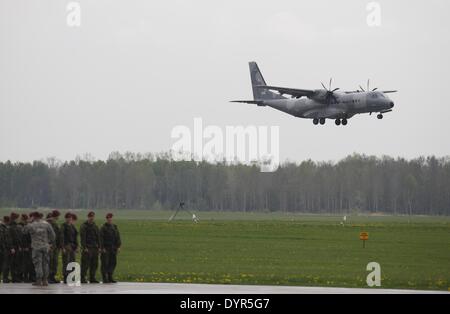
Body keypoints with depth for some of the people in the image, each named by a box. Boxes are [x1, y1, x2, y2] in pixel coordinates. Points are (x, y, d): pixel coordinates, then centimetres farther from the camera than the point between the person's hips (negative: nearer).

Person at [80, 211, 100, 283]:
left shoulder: (95, 226, 18)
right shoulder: (84, 226, -4)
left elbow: (98, 237, 21)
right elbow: (82, 237, -10)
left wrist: (99, 247, 13)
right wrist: (84, 247, -18)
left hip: (94, 248, 7)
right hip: (87, 248, -7)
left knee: (94, 264, 7)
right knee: (85, 264, -8)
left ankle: (92, 278, 13)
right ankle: (82, 278, -5)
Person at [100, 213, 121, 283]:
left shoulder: (115, 227, 13)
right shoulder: (103, 228, -3)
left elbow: (118, 237, 13)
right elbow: (101, 238, -8)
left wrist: (118, 246, 5)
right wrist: (102, 248, -14)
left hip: (113, 249, 6)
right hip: (106, 248, -6)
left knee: (113, 263, 6)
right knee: (105, 263, -4)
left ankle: (110, 278, 15)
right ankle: (105, 278, 0)